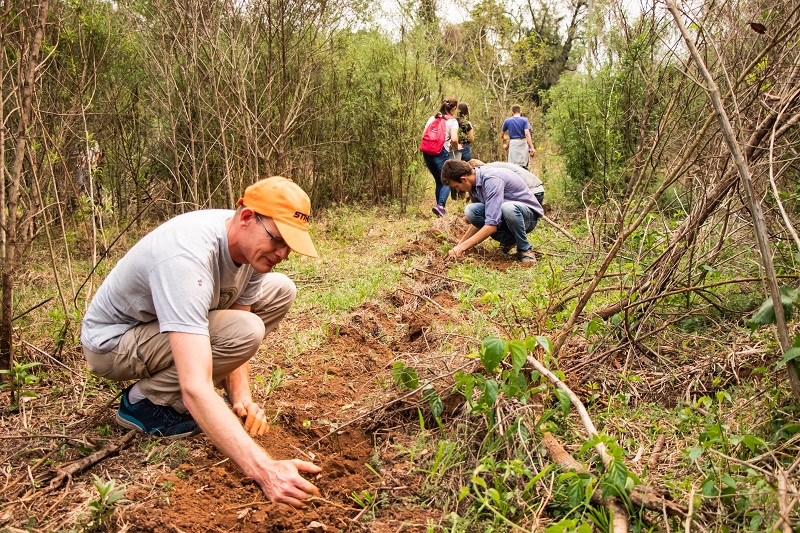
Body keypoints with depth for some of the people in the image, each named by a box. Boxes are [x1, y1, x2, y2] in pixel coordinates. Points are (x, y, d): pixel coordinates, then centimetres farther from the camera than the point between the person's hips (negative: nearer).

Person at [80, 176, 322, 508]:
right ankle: (144, 401, -7)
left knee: (279, 291, -5)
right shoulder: (186, 257, -39)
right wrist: (264, 470, -52)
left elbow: (232, 339, -3)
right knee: (245, 330, -31)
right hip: (112, 342, -8)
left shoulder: (252, 242, -13)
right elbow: (195, 390, -46)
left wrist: (241, 396, -18)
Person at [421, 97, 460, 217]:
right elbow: (454, 139, -15)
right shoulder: (452, 121, 0)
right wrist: (456, 148, 4)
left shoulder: (431, 119, 17)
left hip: (427, 153, 6)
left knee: (439, 182, 18)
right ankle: (440, 205, -19)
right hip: (442, 153, -6)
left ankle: (441, 207, 15)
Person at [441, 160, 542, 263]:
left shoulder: (491, 179, -28)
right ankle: (508, 240, 0)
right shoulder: (474, 186, -1)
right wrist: (458, 246, 10)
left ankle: (525, 249, -15)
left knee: (507, 208, -41)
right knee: (470, 210, -16)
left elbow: (492, 225, -33)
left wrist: (462, 247, -29)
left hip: (529, 214, -7)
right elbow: (477, 220, 15)